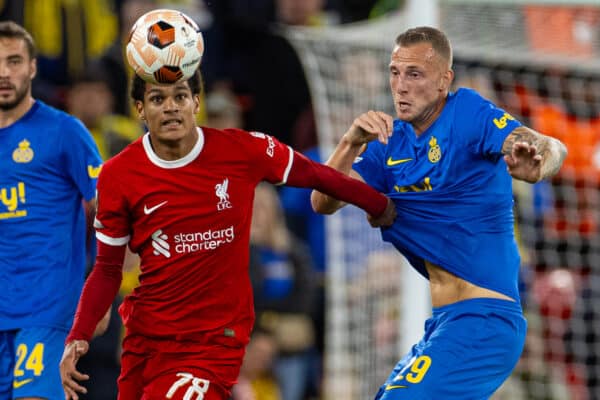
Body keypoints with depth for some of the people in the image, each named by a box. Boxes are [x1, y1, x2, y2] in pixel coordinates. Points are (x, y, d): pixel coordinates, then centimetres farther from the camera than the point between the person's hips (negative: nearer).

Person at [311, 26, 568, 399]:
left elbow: (553, 148, -25)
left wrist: (535, 165, -49)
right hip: (445, 322, 9)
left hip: (483, 321, -9)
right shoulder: (391, 141, 10)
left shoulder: (468, 112, -10)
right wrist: (352, 143, -16)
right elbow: (323, 203, 2)